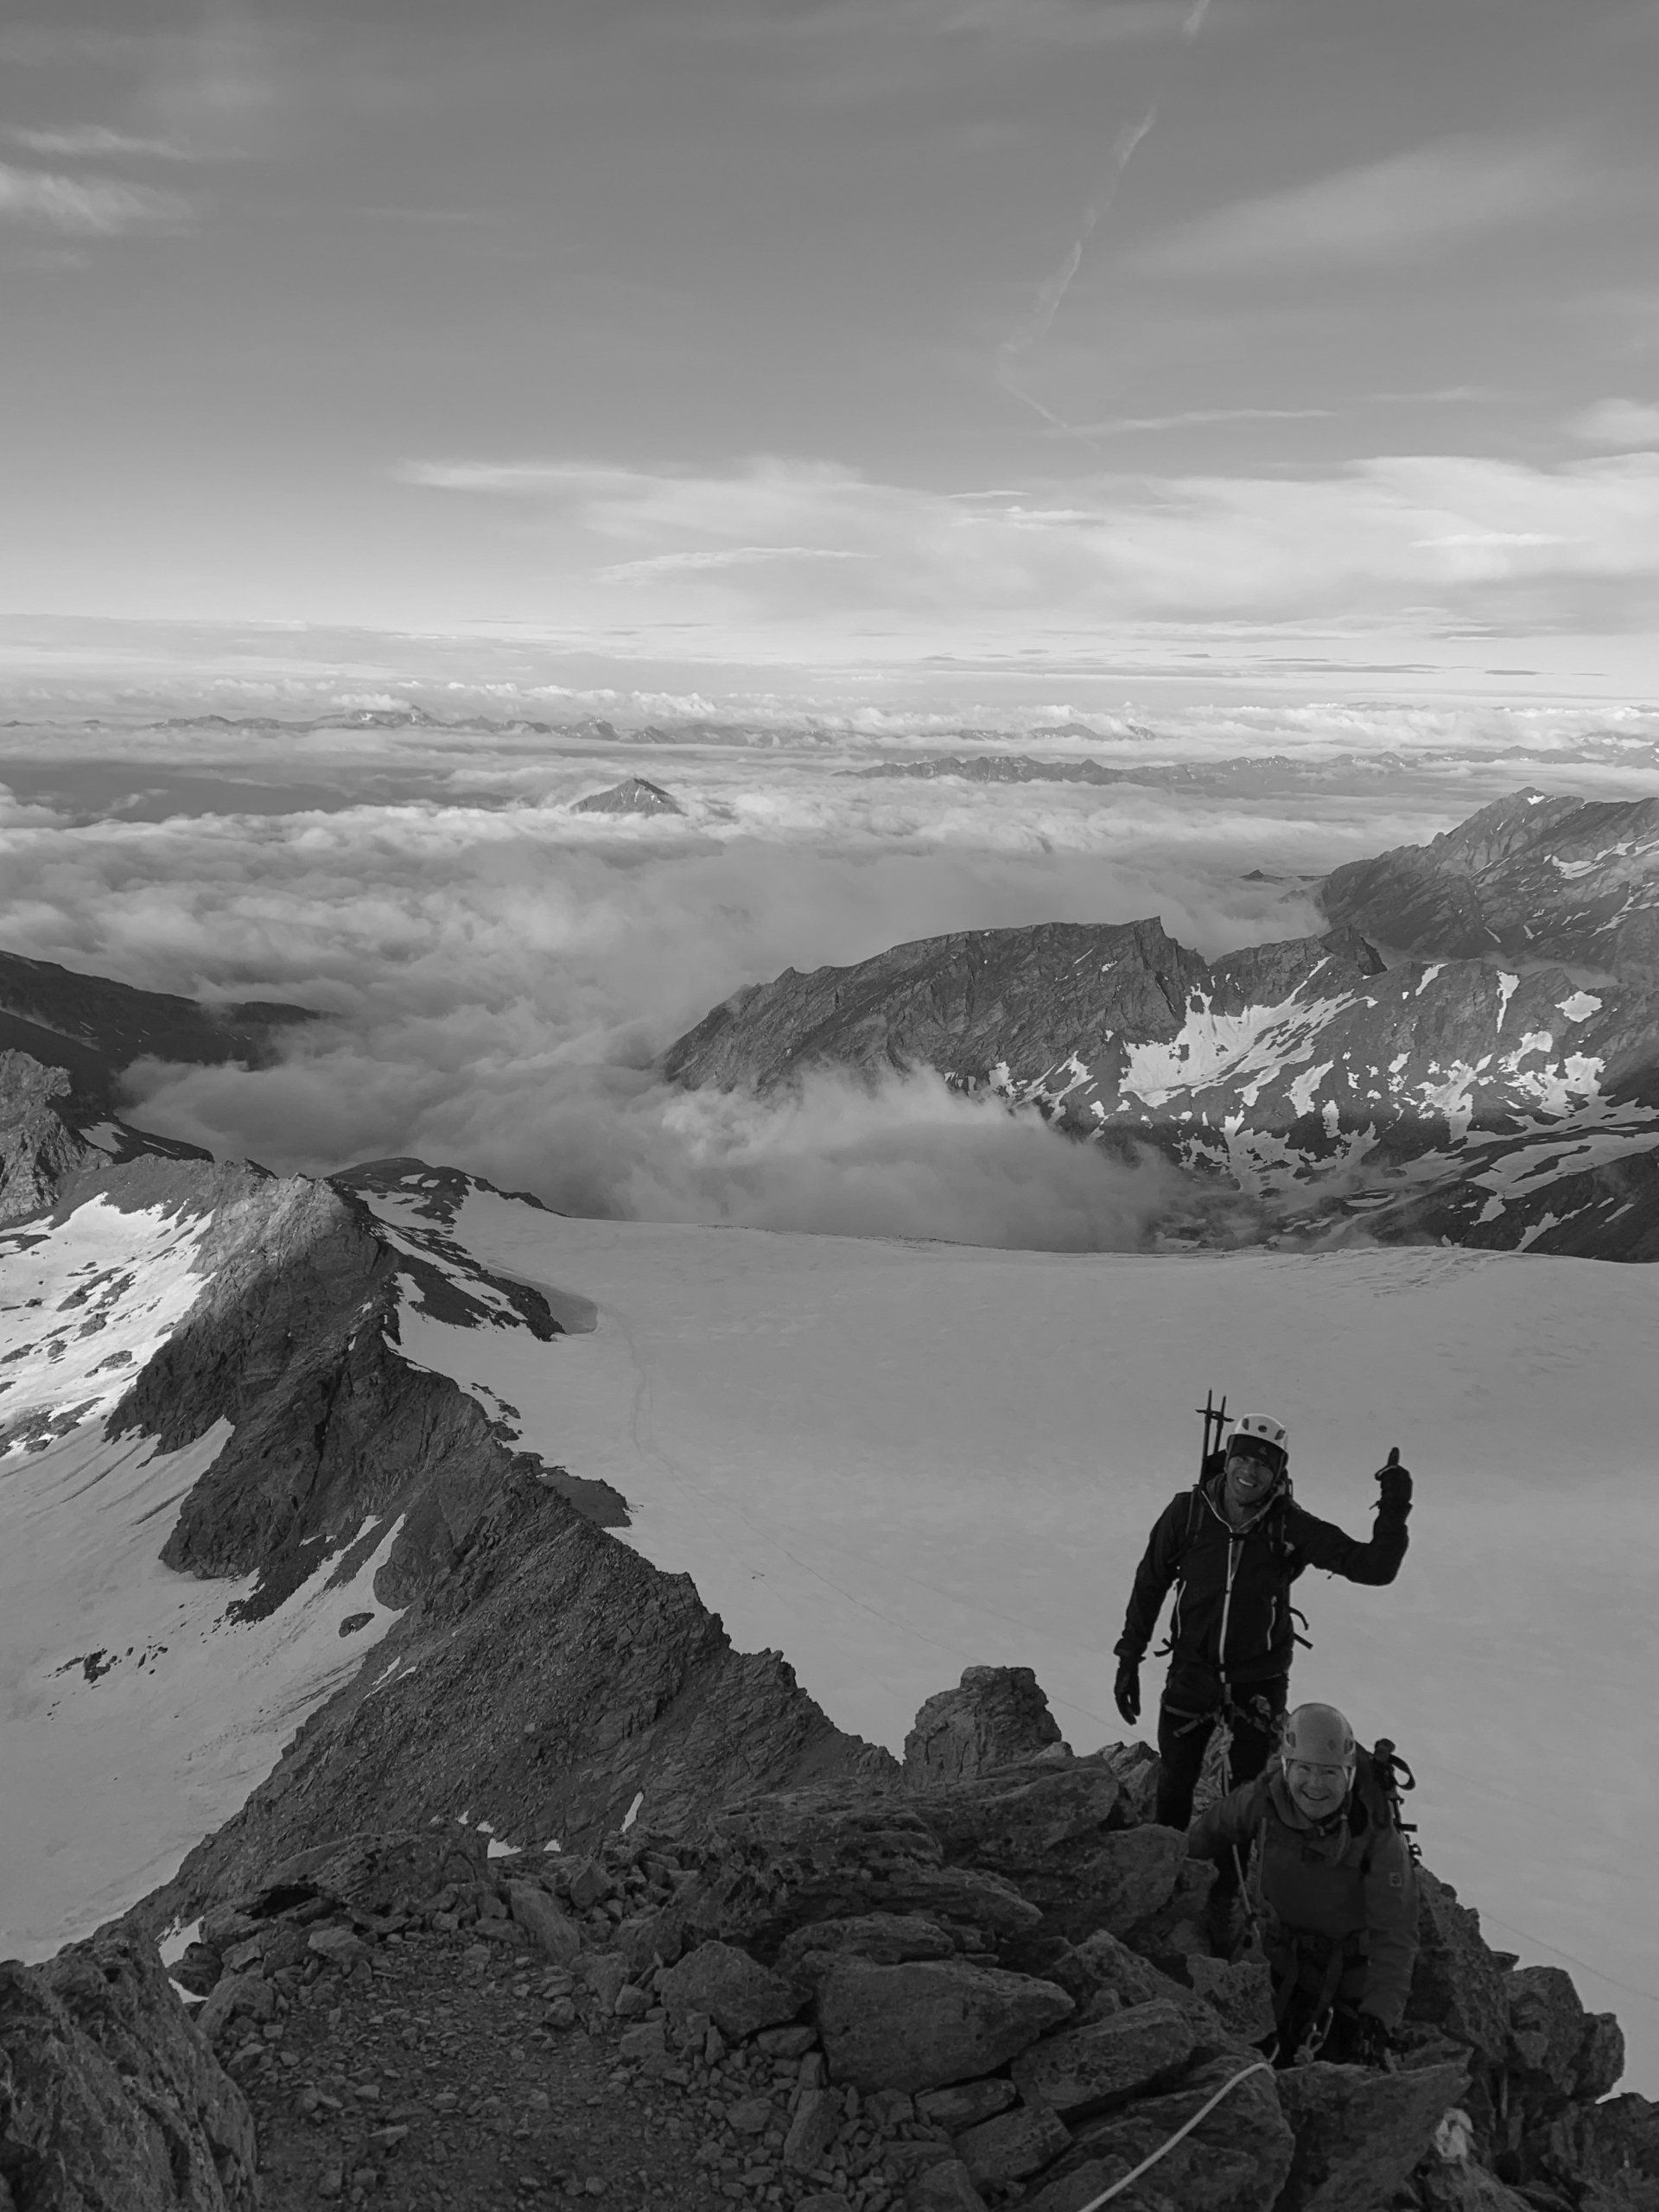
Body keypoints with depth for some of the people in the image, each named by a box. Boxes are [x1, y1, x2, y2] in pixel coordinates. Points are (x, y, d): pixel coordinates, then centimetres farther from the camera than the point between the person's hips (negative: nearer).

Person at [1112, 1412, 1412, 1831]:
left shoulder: (1291, 1526, -14)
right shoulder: (1187, 1513, -12)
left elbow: (1372, 1567, -16)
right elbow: (1150, 1586, 0)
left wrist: (1394, 1509, -29)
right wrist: (1129, 1659, 1)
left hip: (1259, 1682, -1)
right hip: (1191, 1674, 1)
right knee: (1175, 1787, 13)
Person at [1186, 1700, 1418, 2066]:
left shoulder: (1377, 1836, -27)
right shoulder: (1263, 1799, -19)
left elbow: (1395, 1934, -28)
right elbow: (1213, 1831, 3)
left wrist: (1379, 2019, -37)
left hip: (1352, 1969, -2)